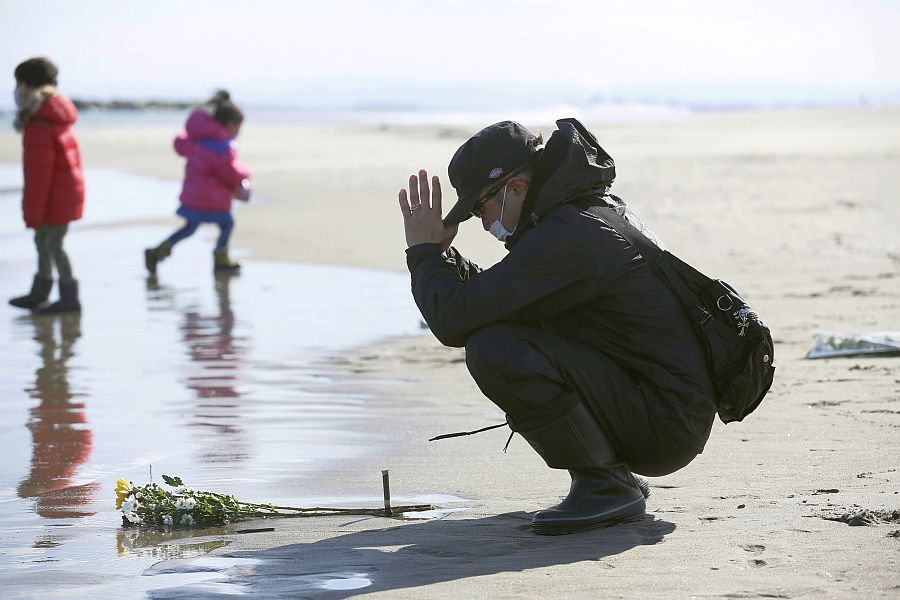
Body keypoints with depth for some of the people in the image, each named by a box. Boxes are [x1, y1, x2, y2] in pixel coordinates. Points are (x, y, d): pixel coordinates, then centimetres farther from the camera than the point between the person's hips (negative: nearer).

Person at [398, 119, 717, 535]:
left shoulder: (567, 236, -19)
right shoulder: (596, 208, 13)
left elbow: (455, 321, -23)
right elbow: (488, 295, 25)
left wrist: (424, 252, -5)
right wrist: (440, 253, 10)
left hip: (667, 428, -10)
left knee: (493, 350, -24)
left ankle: (607, 484, -11)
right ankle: (616, 477, 15)